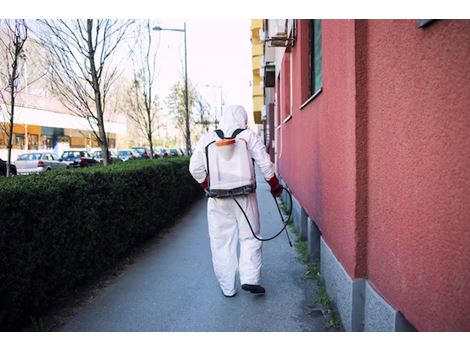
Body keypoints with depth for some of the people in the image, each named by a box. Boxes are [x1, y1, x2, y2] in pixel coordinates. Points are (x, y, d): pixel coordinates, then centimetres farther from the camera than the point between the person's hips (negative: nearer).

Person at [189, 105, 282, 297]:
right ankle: (250, 279, 3)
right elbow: (265, 165, -3)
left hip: (218, 200, 2)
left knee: (222, 242, 10)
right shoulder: (249, 136, -1)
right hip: (244, 197, -1)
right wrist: (275, 186, 12)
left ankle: (227, 287, 17)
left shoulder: (207, 139, 4)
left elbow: (195, 168, 3)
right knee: (250, 238, 12)